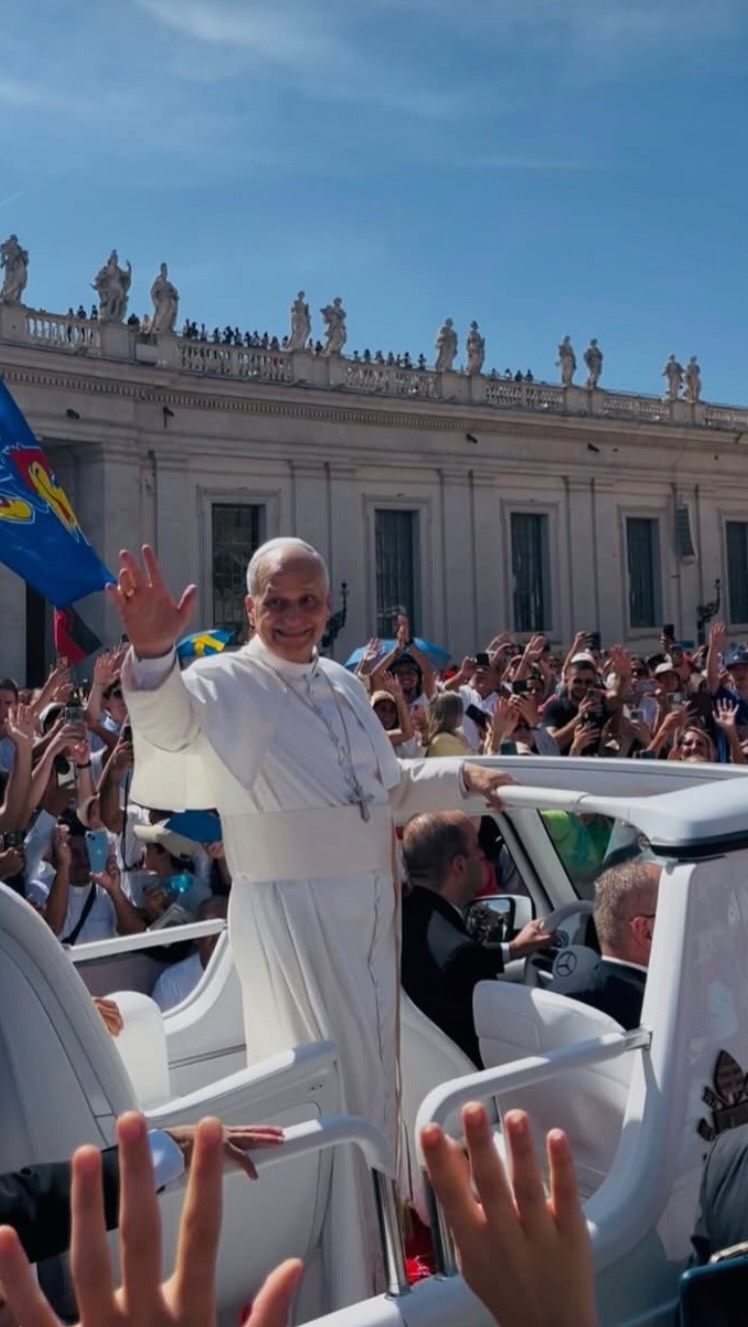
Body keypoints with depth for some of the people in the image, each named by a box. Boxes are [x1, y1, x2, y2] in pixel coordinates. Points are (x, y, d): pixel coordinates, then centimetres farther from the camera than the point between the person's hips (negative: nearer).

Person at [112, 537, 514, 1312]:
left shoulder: (344, 685, 12)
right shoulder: (227, 682, -10)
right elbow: (169, 721, -33)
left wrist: (460, 776, 12)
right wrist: (151, 653, -52)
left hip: (369, 905, 7)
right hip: (289, 912, -7)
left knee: (372, 1074, 19)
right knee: (324, 1085, -1)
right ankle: (334, 1284, 16)